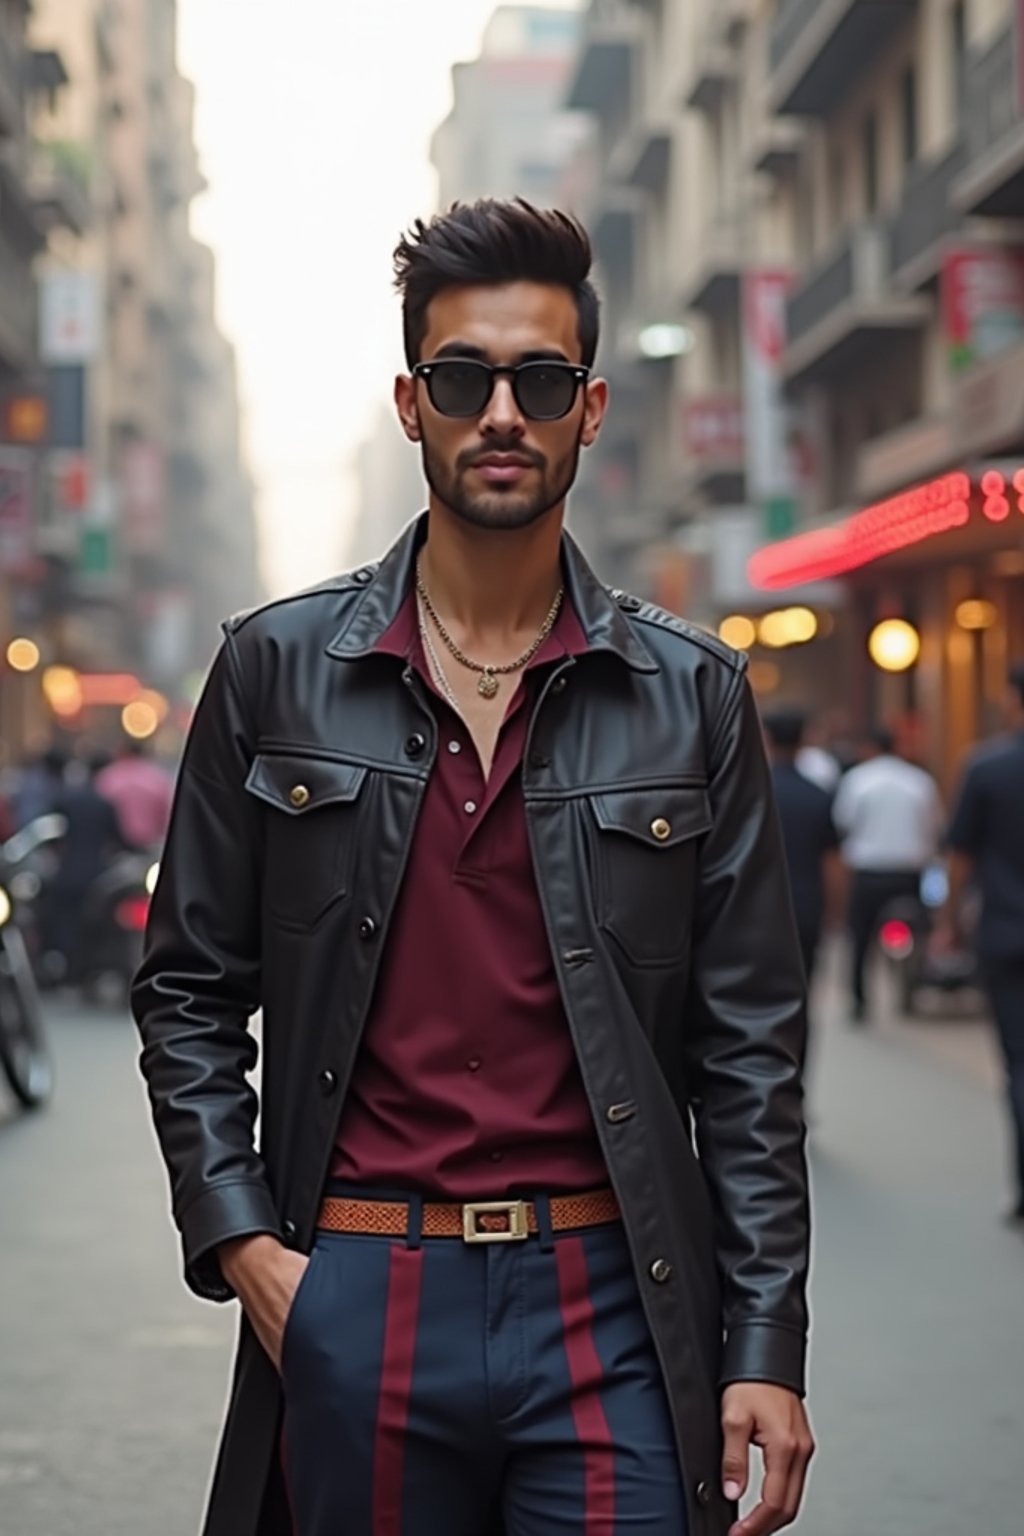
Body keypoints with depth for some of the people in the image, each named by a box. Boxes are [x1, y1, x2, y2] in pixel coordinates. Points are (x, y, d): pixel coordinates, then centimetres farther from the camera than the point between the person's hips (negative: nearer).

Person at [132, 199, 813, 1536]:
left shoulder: (692, 694, 4)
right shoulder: (278, 670, 4)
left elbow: (748, 1044, 3)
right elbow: (189, 996, 8)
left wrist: (767, 1345, -2)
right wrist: (242, 1246, -4)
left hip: (613, 1308, 0)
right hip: (352, 1307, 0)